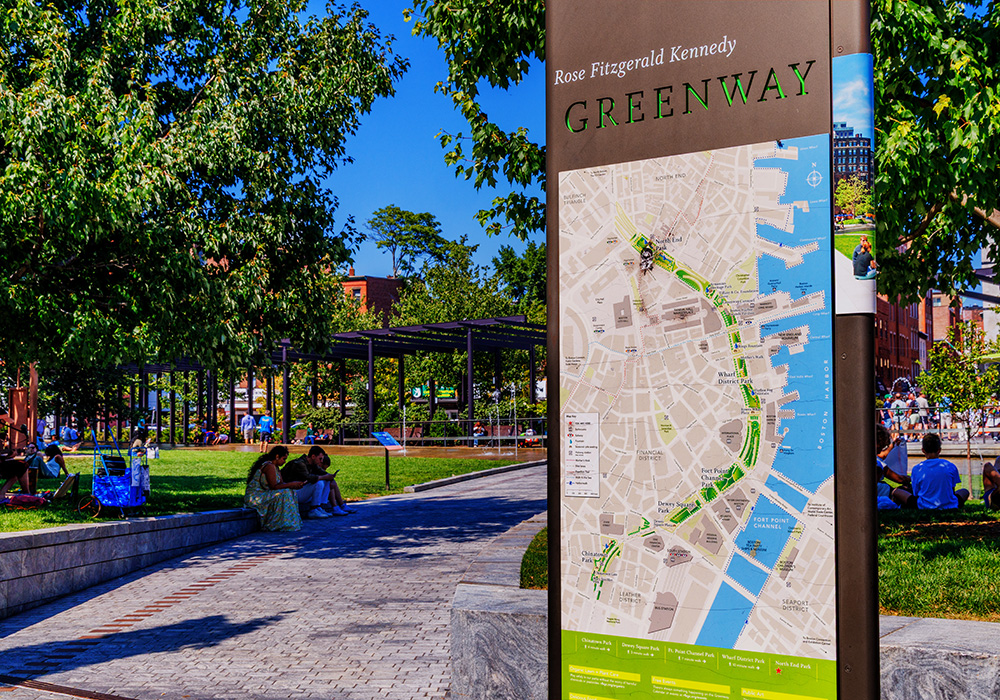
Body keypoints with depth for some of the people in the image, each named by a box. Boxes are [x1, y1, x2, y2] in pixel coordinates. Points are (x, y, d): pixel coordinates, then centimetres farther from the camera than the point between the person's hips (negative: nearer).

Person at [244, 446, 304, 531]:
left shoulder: (275, 467, 14)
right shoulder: (269, 466, -18)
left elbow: (281, 483, 11)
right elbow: (274, 486, -24)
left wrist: (295, 485, -4)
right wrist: (291, 484, -19)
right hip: (255, 497, -11)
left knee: (290, 491, 6)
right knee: (284, 493, -23)